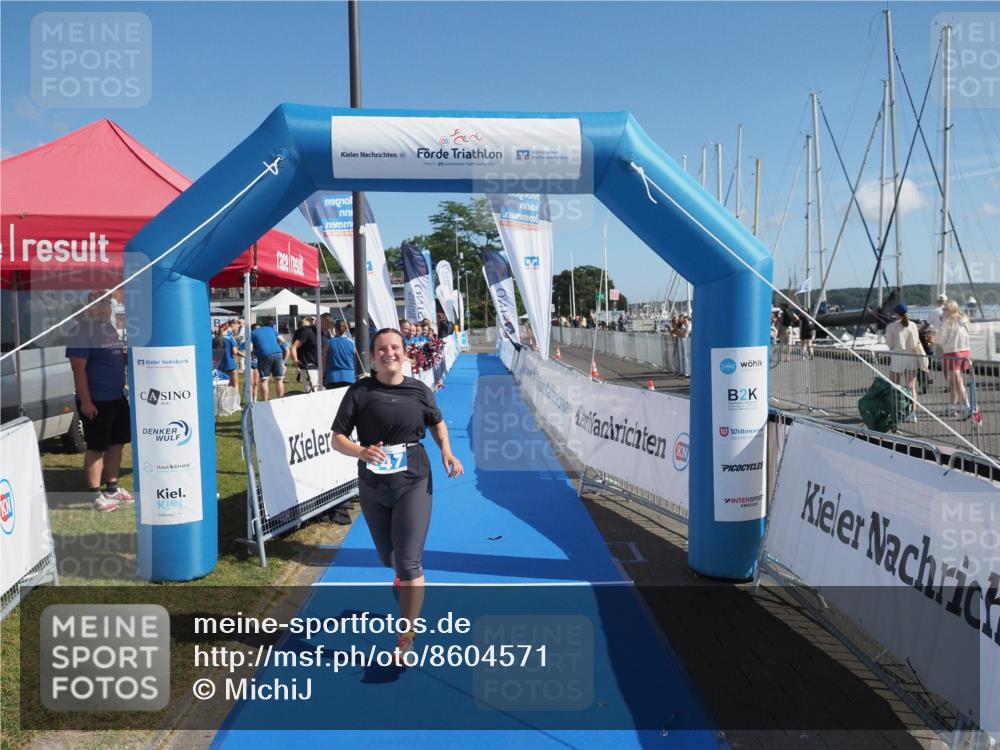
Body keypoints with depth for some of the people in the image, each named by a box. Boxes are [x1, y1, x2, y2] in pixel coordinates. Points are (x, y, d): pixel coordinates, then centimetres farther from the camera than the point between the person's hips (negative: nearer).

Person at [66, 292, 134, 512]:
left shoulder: (110, 328, 12)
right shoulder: (82, 331, -13)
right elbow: (78, 369, -17)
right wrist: (85, 401, -21)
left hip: (118, 397, 8)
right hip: (96, 401, -8)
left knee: (117, 443, 14)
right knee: (96, 448, -2)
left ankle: (112, 488, 25)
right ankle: (95, 496, 6)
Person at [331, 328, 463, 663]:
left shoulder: (419, 390, -4)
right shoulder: (360, 392, -8)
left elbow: (437, 422, 14)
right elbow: (338, 438, -8)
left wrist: (446, 451, -3)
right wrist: (361, 452, -28)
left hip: (414, 483, -1)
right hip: (373, 486, 2)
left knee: (408, 561, -7)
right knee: (387, 557, 20)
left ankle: (407, 636, 8)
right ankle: (403, 576, 58)